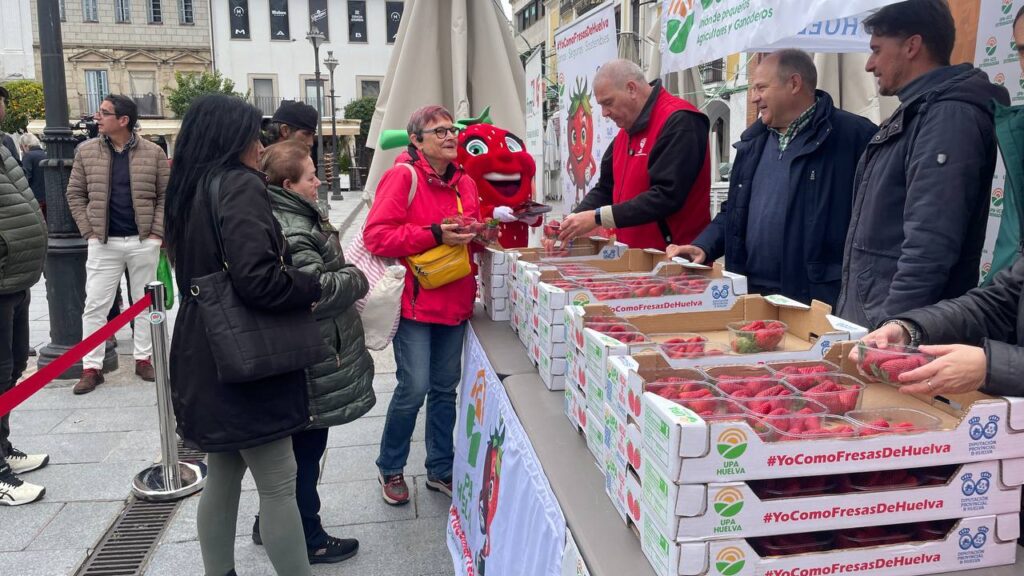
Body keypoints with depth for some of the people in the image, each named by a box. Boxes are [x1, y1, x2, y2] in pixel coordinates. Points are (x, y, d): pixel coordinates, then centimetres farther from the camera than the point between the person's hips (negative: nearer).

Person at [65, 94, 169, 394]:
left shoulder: (153, 152, -2)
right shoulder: (86, 151, 2)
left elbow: (166, 194, 1)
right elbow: (75, 194, 7)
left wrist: (157, 232, -7)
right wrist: (89, 231, -2)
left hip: (144, 241, -1)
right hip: (103, 242, 1)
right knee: (95, 305, 2)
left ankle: (144, 358, 22)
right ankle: (91, 367, 9)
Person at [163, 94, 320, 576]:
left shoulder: (190, 189, 12)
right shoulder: (240, 186, -16)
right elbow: (257, 278, -27)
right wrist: (315, 288, -11)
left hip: (203, 356, 9)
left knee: (222, 477, 18)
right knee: (278, 485, -1)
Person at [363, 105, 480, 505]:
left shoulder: (465, 183, 12)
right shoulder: (402, 177, -9)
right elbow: (376, 235, -17)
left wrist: (476, 234, 0)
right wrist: (435, 234, -21)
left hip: (454, 302, 7)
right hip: (415, 302, -6)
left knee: (445, 388, 13)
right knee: (414, 387, -6)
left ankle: (440, 469, 27)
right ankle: (390, 468, 18)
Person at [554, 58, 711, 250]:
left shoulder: (679, 122, -15)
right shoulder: (626, 132, 14)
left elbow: (666, 196, -24)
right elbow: (605, 189, 17)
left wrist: (597, 217, -22)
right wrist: (571, 222, -1)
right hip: (635, 256, 8)